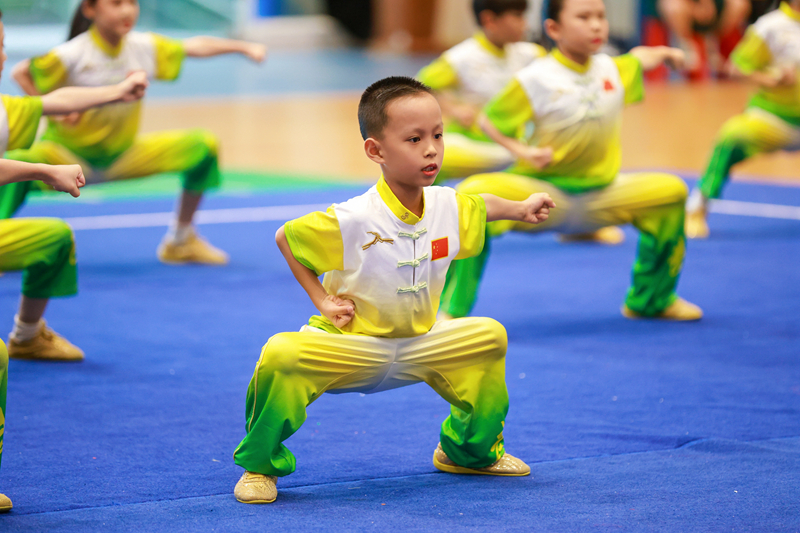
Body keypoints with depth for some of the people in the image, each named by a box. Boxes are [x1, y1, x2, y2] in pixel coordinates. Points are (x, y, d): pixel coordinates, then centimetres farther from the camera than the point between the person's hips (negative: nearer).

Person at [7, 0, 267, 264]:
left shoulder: (146, 47, -5)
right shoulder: (71, 55, -20)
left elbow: (194, 46, 1)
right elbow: (21, 72, -11)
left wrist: (244, 47, -6)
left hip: (122, 155, 5)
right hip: (70, 157, -5)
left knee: (204, 146, -5)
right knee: (18, 164, -39)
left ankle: (180, 240, 10)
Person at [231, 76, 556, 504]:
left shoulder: (448, 207, -5)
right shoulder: (350, 221, -22)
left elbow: (480, 206, 21)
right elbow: (285, 237, -6)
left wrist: (520, 208, 10)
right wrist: (321, 299, -9)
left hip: (420, 346, 6)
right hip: (347, 348, -6)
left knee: (489, 337, -4)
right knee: (280, 356, -33)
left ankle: (470, 452, 19)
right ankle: (260, 465, -8)